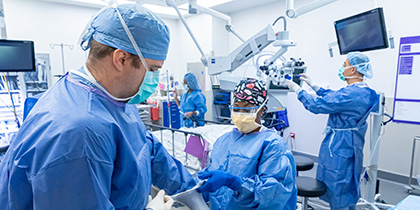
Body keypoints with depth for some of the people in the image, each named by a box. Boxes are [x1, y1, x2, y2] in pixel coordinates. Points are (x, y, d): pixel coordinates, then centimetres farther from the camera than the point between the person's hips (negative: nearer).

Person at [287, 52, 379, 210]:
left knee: (337, 190, 6)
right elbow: (331, 97, 16)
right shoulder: (362, 91, 5)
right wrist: (312, 84, 18)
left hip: (339, 148, -10)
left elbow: (317, 105, -25)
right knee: (349, 188, 25)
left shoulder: (350, 95, -28)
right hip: (351, 147, 10)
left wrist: (297, 90, -11)